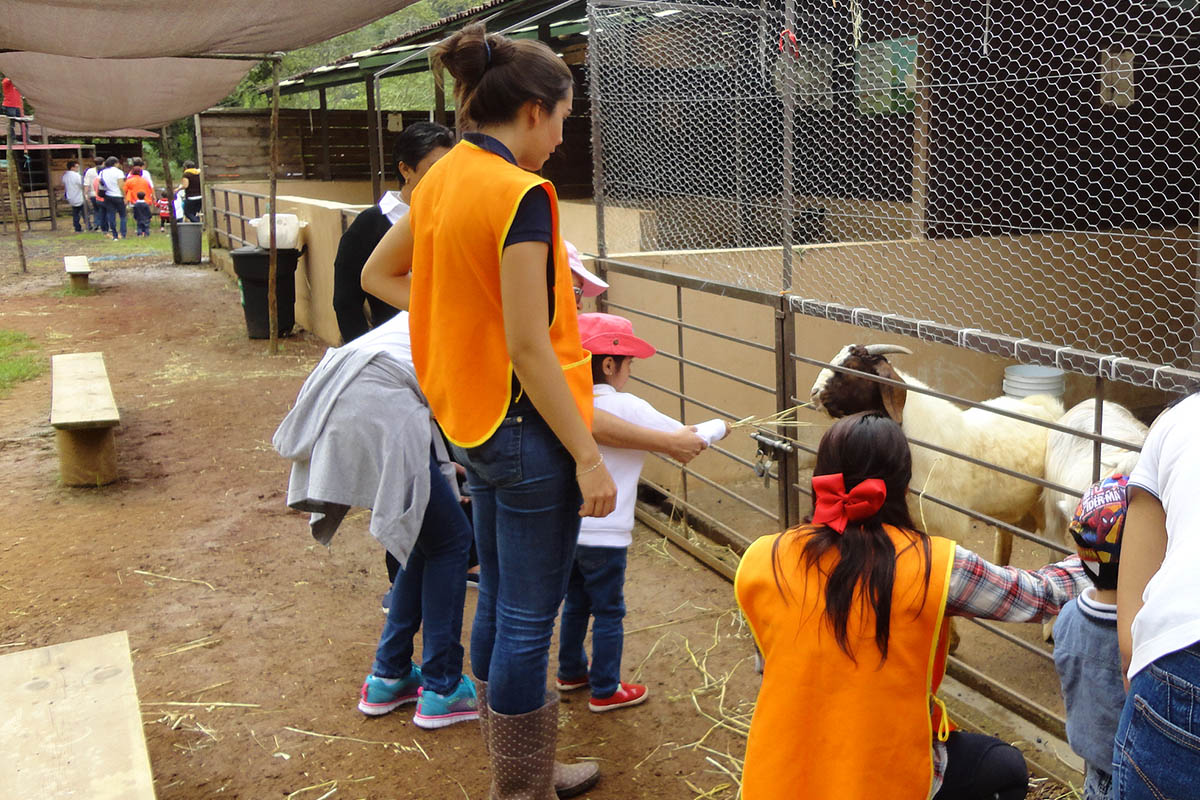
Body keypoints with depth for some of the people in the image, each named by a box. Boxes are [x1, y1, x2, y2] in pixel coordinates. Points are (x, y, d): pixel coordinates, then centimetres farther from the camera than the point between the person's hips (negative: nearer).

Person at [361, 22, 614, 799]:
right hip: (525, 424, -9)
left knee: (499, 601, 20)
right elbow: (530, 347, -22)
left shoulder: (442, 177, 7)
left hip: (472, 417, 9)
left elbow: (379, 274, 18)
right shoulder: (520, 193, -19)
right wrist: (588, 457, -17)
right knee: (528, 622, 3)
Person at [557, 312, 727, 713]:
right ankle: (605, 691, 19)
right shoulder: (628, 408, -16)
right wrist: (718, 427, 11)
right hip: (603, 534, -6)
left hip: (565, 527, 6)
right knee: (608, 612, 8)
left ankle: (570, 672, 38)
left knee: (575, 603, 22)